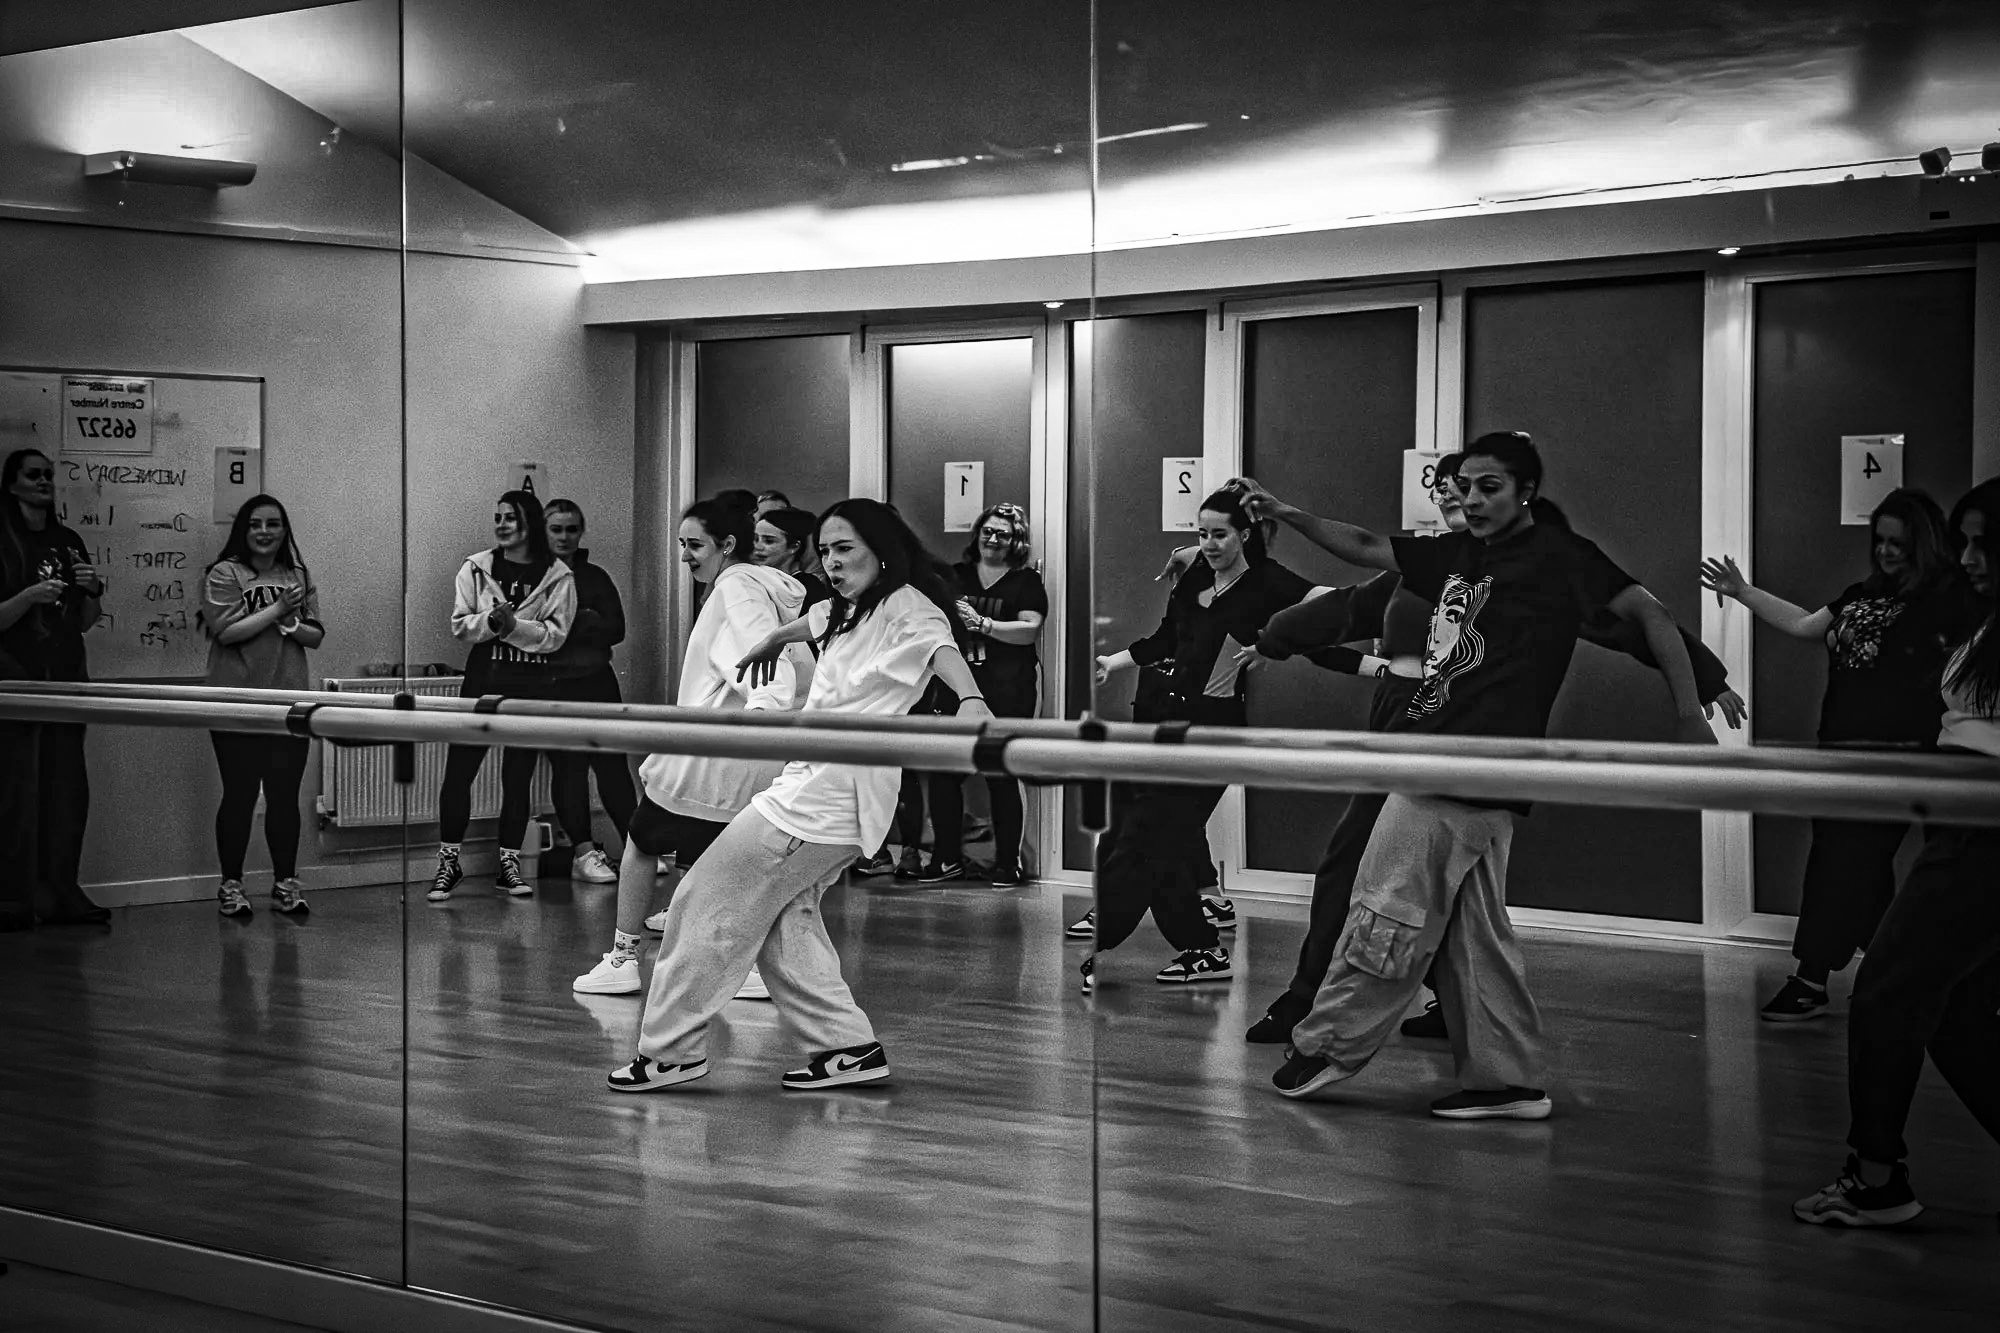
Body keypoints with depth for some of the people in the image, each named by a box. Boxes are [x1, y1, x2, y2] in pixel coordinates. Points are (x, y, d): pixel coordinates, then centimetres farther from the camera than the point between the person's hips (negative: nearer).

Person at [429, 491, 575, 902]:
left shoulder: (558, 576, -1)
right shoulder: (476, 568, 4)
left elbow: (555, 635, -8)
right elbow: (460, 625, 0)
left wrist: (514, 625, -21)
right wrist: (490, 622, -19)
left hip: (533, 685, -1)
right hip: (483, 678, 1)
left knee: (518, 777, 6)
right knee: (458, 771, -2)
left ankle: (509, 864, 16)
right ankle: (449, 862, 9)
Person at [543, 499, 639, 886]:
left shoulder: (595, 577, 11)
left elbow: (615, 629, 2)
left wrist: (575, 623, -14)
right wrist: (588, 624, -15)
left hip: (596, 681, 2)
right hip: (551, 685, -2)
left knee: (613, 763, -1)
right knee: (568, 767, -1)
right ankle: (584, 851, 3)